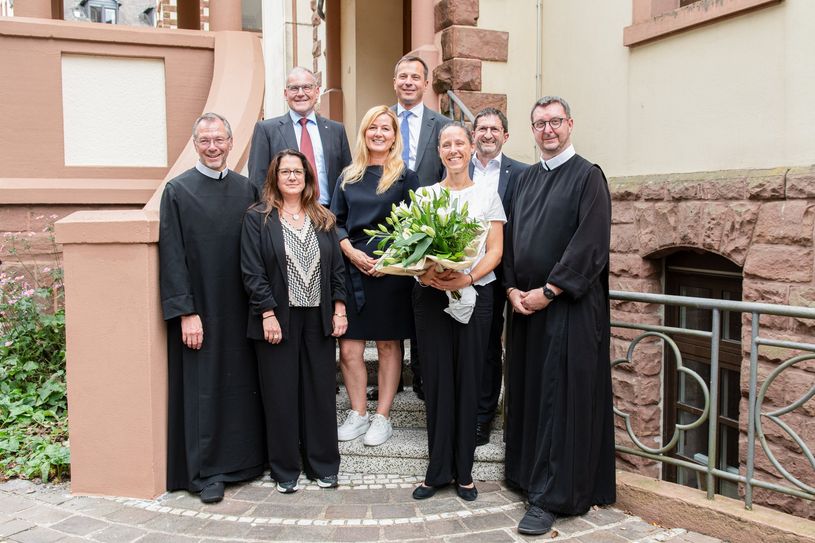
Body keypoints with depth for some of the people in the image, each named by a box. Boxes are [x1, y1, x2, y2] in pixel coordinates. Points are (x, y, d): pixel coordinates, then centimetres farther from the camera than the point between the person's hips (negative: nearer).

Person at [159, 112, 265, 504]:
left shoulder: (246, 190, 7)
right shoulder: (178, 191, -3)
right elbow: (172, 257, -8)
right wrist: (186, 312, -13)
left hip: (240, 309, 4)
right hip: (199, 309, -3)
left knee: (243, 383, 10)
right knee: (202, 388, 3)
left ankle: (244, 458, 25)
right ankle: (205, 472, 15)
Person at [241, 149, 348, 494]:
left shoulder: (323, 219, 10)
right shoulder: (257, 218, -1)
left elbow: (337, 267, 10)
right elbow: (253, 271, -7)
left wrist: (339, 308, 2)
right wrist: (268, 314, -14)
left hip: (318, 319, 3)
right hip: (278, 319, -3)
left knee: (320, 393, 8)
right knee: (281, 395, 5)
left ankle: (323, 465, 21)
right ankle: (285, 469, 19)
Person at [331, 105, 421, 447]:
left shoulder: (405, 177, 2)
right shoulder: (348, 177, 11)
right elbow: (335, 222, 10)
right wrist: (352, 252, -7)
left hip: (391, 270, -3)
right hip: (352, 269, 3)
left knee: (388, 344, 5)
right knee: (348, 348, 1)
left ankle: (382, 417, 15)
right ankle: (358, 415, 16)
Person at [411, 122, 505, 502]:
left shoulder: (487, 194, 7)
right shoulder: (424, 195, 10)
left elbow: (495, 250, 0)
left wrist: (467, 277, -18)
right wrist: (424, 273, -16)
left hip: (474, 295, -1)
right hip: (430, 296, 1)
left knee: (468, 380, 3)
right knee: (437, 381, 3)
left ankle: (463, 470, 15)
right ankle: (438, 469, 14)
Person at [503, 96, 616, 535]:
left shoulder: (587, 176, -5)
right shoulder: (526, 180, 15)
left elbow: (590, 243, -14)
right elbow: (511, 237, 14)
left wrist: (547, 291, -16)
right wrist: (512, 289, -1)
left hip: (568, 306, -6)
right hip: (525, 303, 7)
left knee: (560, 397, -3)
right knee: (528, 392, 11)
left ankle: (550, 497, 3)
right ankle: (529, 475, 25)